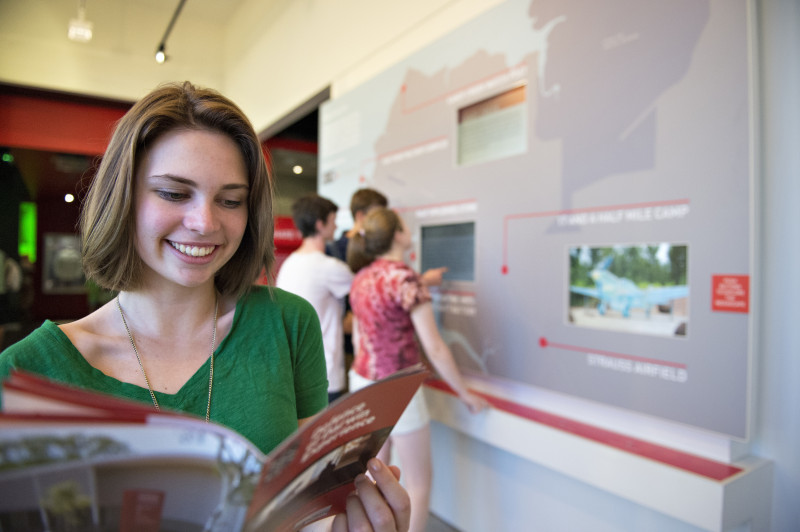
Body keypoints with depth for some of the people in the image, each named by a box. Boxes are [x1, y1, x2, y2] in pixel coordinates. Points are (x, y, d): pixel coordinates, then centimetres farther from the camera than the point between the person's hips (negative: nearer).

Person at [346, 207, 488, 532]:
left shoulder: (362, 277, 3)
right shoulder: (406, 278, -20)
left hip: (362, 383, 7)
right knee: (419, 482, 10)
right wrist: (466, 395, -7)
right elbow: (434, 349, -19)